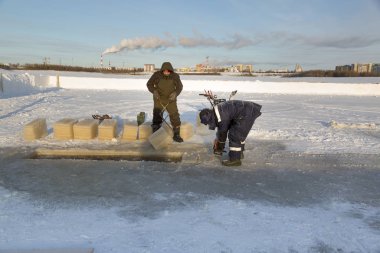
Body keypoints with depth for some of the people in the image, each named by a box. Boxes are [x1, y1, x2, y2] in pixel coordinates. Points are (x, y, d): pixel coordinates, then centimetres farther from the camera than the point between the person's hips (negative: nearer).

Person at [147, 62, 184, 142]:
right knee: (157, 117, -3)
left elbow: (179, 87, -2)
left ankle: (176, 135, 9)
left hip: (170, 100, 1)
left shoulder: (175, 76, -8)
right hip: (159, 100, -1)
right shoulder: (157, 75, -12)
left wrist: (175, 93, -23)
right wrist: (154, 91, -23)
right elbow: (149, 84, -4)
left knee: (175, 117, -3)